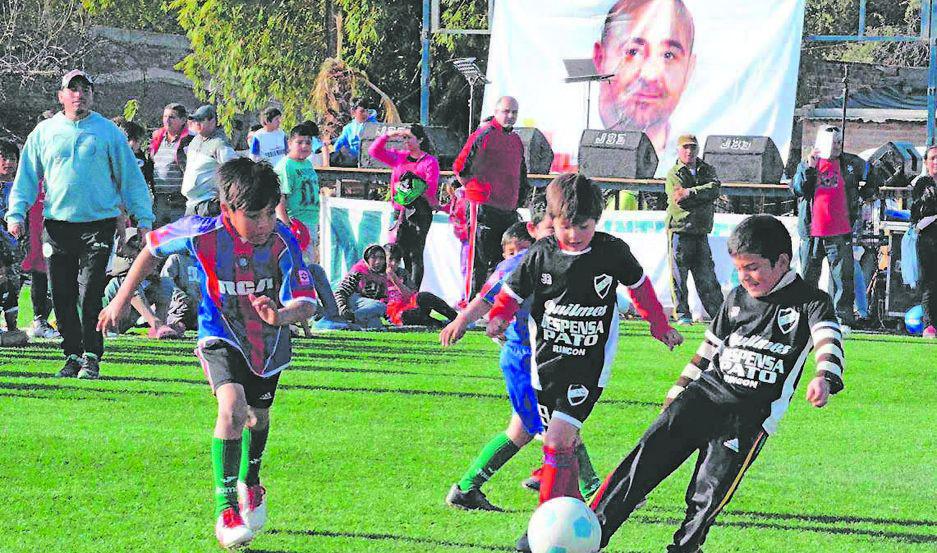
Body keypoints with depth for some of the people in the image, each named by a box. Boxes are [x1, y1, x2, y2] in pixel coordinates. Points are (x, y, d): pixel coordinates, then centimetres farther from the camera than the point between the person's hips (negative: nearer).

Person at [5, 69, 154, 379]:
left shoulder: (108, 132, 5)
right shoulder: (44, 132, 10)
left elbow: (130, 176, 8)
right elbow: (27, 176, 13)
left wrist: (144, 218, 3)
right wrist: (16, 213, 1)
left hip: (98, 224, -3)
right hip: (58, 225, 3)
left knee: (90, 295, -9)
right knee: (62, 296, 2)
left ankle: (92, 358, -1)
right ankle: (73, 355, 12)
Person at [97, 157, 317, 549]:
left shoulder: (282, 241, -26)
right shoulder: (202, 233, -26)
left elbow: (307, 302, -28)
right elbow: (153, 249, -6)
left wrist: (283, 315, -51)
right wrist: (121, 300, -2)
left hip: (269, 340, 3)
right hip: (221, 336, -2)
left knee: (258, 415, 22)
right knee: (233, 407, -27)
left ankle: (249, 481, 53)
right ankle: (225, 505, -18)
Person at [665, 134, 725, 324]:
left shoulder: (707, 170, 13)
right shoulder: (673, 174, 0)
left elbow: (714, 188, -9)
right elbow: (680, 202, -14)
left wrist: (691, 193, -19)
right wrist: (705, 196, -10)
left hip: (701, 232, 3)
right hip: (679, 230, -3)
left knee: (707, 276, 5)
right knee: (679, 274, -3)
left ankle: (719, 313, 8)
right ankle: (682, 314, 3)